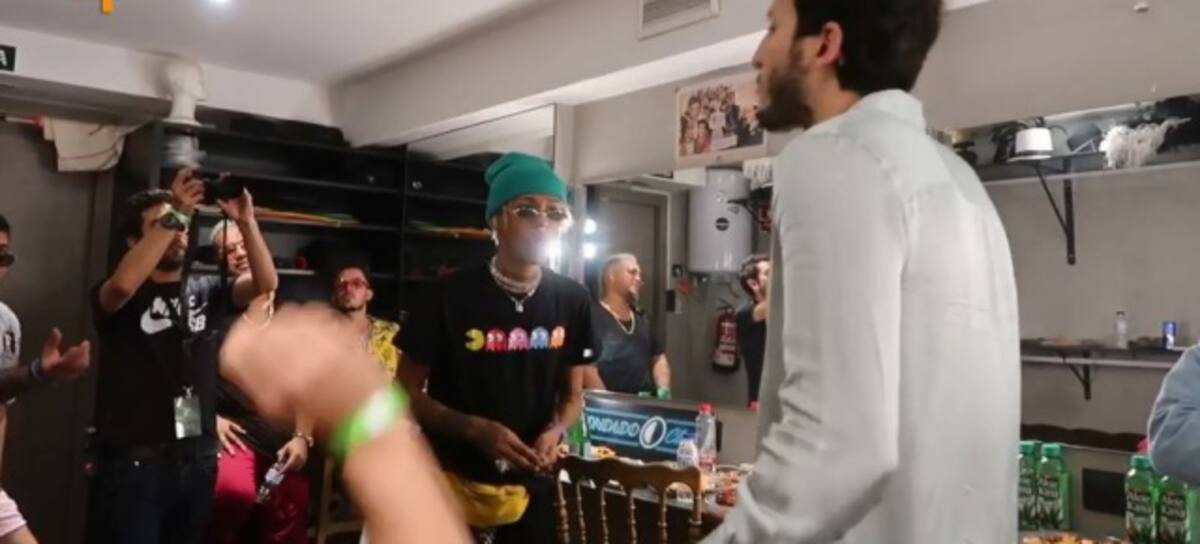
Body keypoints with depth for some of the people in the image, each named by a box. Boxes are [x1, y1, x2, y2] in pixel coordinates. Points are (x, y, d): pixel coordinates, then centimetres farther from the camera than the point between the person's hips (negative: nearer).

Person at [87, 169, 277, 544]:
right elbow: (123, 284, -25)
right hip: (133, 461, -4)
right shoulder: (117, 298, -1)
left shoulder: (205, 292, 9)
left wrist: (246, 221, -18)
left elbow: (265, 284, -6)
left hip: (197, 458, 4)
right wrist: (172, 216, -25)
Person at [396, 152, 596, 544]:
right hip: (454, 485, -3)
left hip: (532, 486, 3)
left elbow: (572, 395, 7)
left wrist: (554, 432, -15)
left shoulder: (571, 300, -2)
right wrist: (476, 429, -21)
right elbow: (407, 392, -6)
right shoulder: (453, 296, -12)